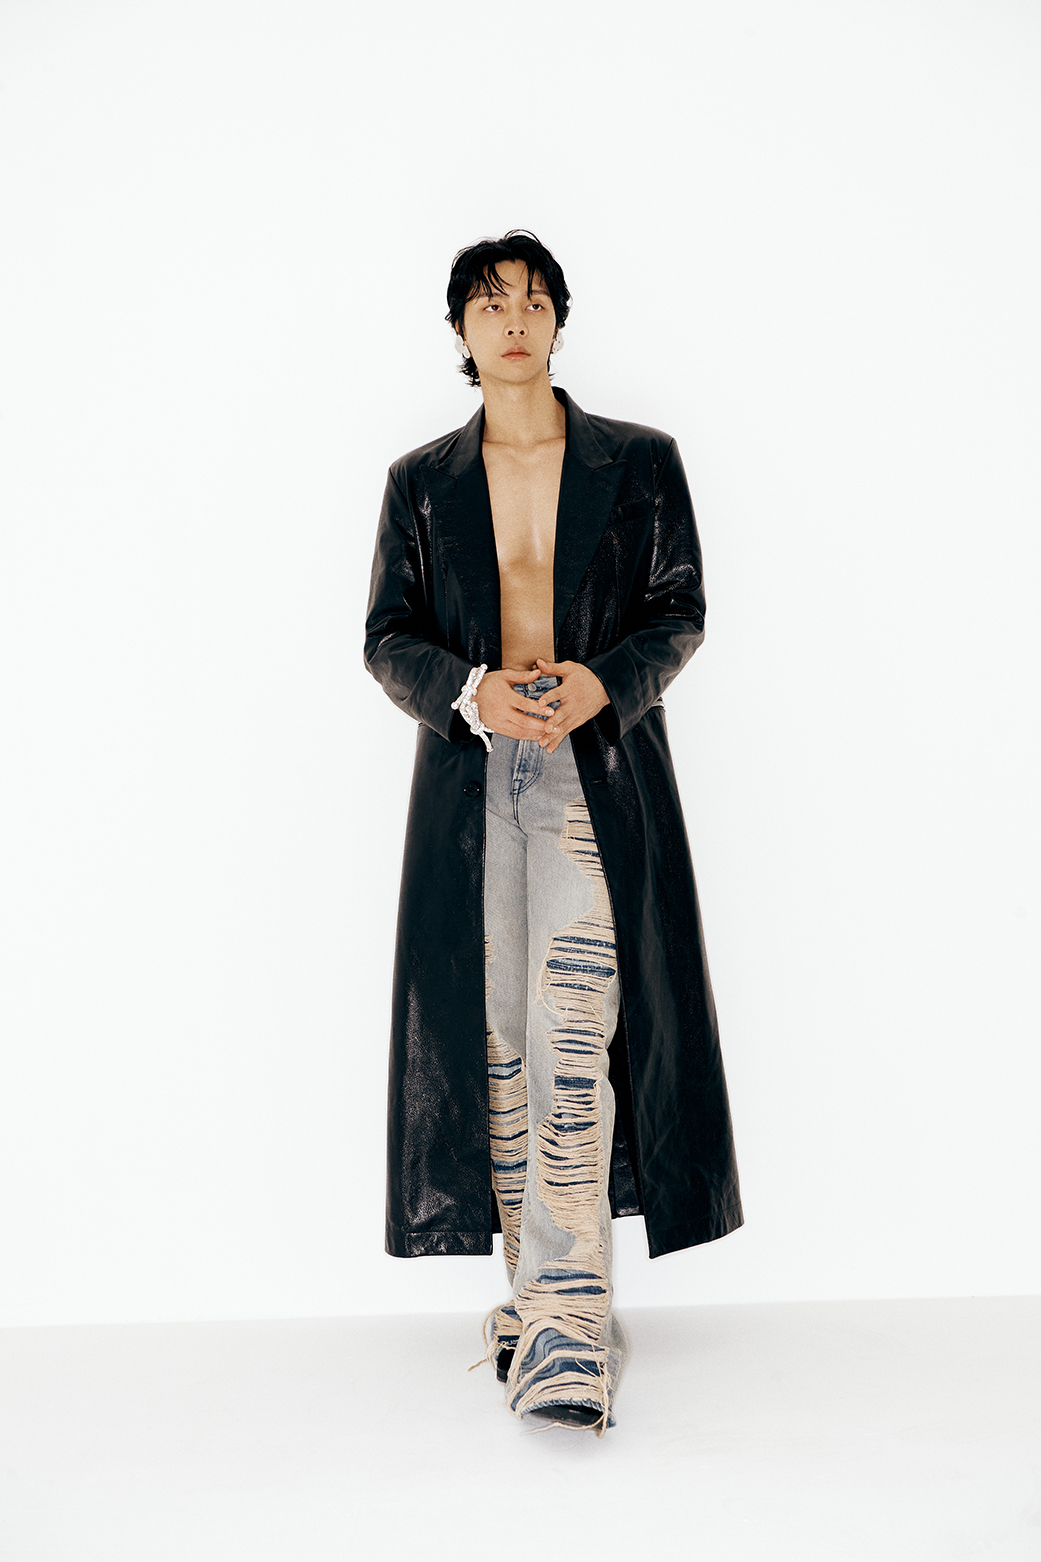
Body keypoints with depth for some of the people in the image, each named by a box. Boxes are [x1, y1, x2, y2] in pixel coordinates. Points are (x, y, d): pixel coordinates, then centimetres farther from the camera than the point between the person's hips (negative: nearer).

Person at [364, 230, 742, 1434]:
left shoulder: (640, 463, 9)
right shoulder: (421, 482, 13)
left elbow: (681, 611, 6)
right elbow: (386, 636, 9)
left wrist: (603, 680, -14)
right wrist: (469, 690, -12)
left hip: (600, 768, -2)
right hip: (470, 778, 2)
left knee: (573, 1031, -14)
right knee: (493, 1032, 2)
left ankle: (568, 1319, -13)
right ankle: (537, 1291, 15)